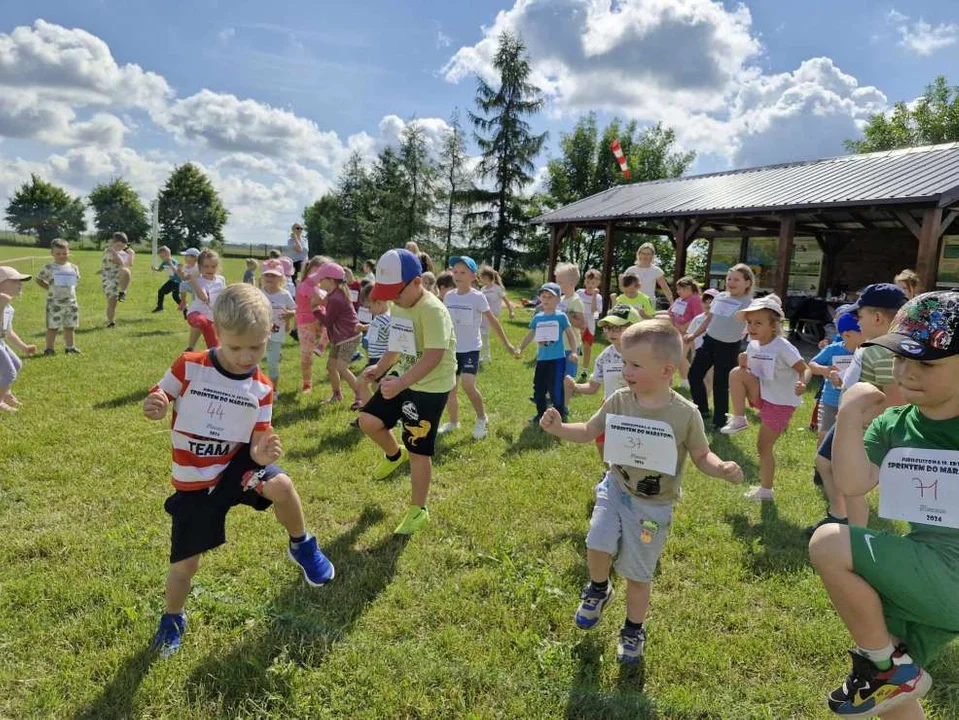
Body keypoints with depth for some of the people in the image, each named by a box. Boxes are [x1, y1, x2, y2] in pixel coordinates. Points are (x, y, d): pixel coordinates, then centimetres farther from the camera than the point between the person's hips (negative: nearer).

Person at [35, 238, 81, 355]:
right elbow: (39, 279, 4)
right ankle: (49, 348, 8)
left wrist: (70, 289, 9)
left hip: (71, 302, 4)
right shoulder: (49, 268, -6)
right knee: (53, 327, 0)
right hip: (55, 302, -4)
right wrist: (49, 288, -3)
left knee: (70, 326, 12)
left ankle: (69, 347, 23)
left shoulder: (74, 268, 6)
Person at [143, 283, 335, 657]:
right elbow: (158, 396, -2)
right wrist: (154, 407, -27)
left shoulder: (261, 388, -8)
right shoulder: (189, 366, -14)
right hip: (194, 482, 0)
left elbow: (256, 440, -5)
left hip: (235, 463, 0)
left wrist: (261, 452, -29)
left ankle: (302, 547, -1)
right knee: (185, 564, 5)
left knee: (281, 485, -31)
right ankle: (172, 619, 40)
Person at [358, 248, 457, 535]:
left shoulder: (433, 310, -24)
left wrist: (399, 385, -37)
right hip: (403, 378, 8)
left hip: (430, 388, -8)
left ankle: (418, 511, 19)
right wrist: (380, 368, 6)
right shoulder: (399, 305, 5)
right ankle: (393, 455, 33)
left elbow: (433, 356, -31)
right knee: (368, 420, 2)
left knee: (418, 452, 0)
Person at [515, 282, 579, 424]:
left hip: (557, 359, -5)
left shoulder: (561, 316, -4)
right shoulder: (537, 318, 8)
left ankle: (560, 415, 12)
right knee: (538, 388, 11)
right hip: (541, 359, 5)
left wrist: (573, 351, -11)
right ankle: (541, 414, 27)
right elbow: (530, 335, 17)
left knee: (556, 388, -3)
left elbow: (570, 335, -1)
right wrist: (520, 348, 10)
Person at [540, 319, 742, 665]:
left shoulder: (685, 414, -17)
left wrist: (723, 468, -26)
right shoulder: (618, 401, -9)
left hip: (654, 505, -2)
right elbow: (588, 432, 4)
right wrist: (558, 428, -12)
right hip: (616, 489, 2)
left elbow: (702, 456, -5)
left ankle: (633, 631, 36)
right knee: (597, 545, -18)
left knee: (638, 574, 7)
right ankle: (598, 590, 18)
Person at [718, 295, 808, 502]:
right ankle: (739, 420, -9)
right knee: (737, 373, -20)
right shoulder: (753, 345, 1)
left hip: (780, 402, -6)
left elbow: (804, 369, -22)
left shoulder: (783, 347, -21)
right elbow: (750, 370, 13)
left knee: (764, 447, 1)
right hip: (761, 395, 6)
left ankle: (766, 490, 19)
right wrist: (744, 364, -12)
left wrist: (802, 384, -44)